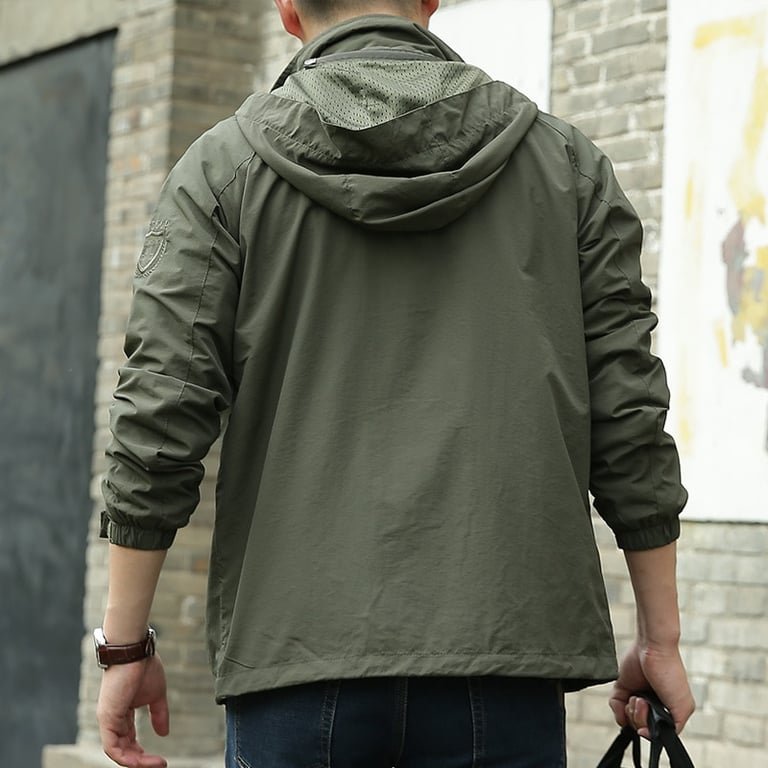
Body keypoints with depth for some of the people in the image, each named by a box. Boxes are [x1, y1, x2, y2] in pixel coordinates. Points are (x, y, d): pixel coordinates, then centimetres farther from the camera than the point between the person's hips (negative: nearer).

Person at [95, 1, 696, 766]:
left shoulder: (221, 167, 4)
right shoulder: (564, 159, 8)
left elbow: (160, 417, -3)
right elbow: (627, 410, 5)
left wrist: (124, 644, 3)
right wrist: (660, 638, 11)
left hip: (298, 646, 0)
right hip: (500, 650, 1)